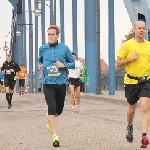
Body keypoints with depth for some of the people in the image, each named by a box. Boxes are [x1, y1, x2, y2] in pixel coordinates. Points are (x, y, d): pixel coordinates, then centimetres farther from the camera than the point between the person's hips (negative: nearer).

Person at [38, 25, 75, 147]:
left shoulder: (64, 48, -3)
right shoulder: (42, 49, 2)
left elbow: (73, 63, 5)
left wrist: (64, 65, -13)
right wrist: (39, 65, 0)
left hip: (61, 83, 1)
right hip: (48, 83, -1)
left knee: (59, 109, 15)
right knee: (52, 108, -15)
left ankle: (50, 121, 48)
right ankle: (55, 136, -13)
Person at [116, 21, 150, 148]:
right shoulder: (127, 45, -4)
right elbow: (118, 63, -3)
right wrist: (131, 58, -16)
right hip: (131, 81, -1)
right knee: (132, 109, 15)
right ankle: (130, 127, 44)